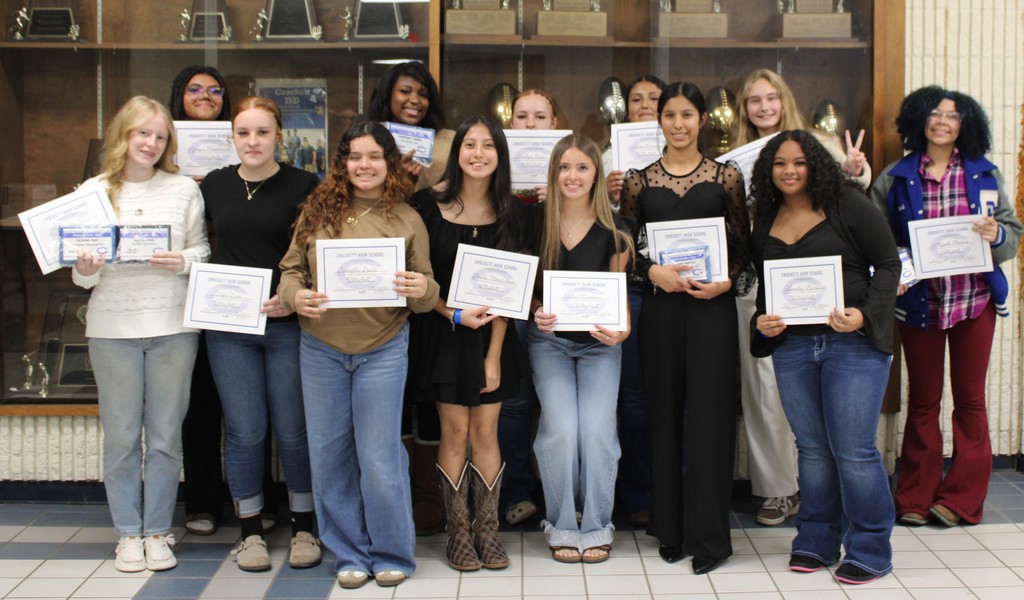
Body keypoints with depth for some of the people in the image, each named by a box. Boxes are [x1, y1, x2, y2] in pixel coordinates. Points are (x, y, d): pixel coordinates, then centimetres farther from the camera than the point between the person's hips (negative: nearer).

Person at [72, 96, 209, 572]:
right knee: (121, 435, 7)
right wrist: (85, 271, -16)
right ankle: (128, 532, 19)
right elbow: (81, 275, 5)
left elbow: (204, 249, 7)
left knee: (166, 435, 6)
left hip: (173, 325, 0)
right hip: (112, 327, 0)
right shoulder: (94, 191, 4)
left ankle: (158, 531, 18)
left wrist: (185, 261, -13)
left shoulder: (184, 189, 5)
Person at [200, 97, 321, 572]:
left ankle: (303, 528, 20)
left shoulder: (304, 187, -3)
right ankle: (250, 531, 19)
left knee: (293, 430, 4)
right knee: (245, 431, 6)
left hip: (288, 325, -2)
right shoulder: (213, 186, 7)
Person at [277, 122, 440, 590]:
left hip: (383, 349, -2)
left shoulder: (407, 219, 1)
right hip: (320, 348, 2)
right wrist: (295, 296, -14)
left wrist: (421, 290, -21)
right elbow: (290, 269, 6)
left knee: (380, 457, 2)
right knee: (328, 455, 8)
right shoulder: (317, 210, 3)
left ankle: (392, 555, 20)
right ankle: (350, 554, 23)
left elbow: (427, 293, 2)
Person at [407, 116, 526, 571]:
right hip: (442, 330, -2)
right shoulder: (430, 203, -7)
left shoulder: (508, 211, -1)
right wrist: (456, 315, -15)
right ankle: (458, 531, 10)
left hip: (492, 332, 2)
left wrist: (493, 354, -7)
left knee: (485, 432, 2)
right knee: (455, 432, -1)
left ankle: (487, 529, 12)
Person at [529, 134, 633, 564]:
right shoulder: (536, 222, -6)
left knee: (597, 430, -11)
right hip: (550, 340, 0)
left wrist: (622, 330, -20)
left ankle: (596, 527, 9)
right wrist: (536, 313, -17)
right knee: (560, 430, -13)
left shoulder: (612, 231, -7)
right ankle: (561, 527, 6)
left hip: (599, 342, 0)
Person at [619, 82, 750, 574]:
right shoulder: (640, 180, 6)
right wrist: (654, 272, -12)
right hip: (659, 307, 1)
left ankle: (709, 534, 7)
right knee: (665, 413, 6)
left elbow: (742, 244, 5)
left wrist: (726, 281, -12)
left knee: (709, 414, -2)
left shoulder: (726, 176, 4)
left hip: (711, 306, -1)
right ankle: (671, 527, 18)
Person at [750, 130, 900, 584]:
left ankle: (869, 550, 10)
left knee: (853, 449, -4)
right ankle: (816, 543, 22)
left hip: (854, 343, -5)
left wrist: (865, 314, -16)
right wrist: (762, 322, 1)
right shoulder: (766, 220, 12)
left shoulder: (848, 205, -3)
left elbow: (887, 263, -3)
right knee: (812, 447, 11)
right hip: (791, 346, 5)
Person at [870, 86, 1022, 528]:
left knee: (970, 399, 6)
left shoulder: (985, 174, 6)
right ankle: (916, 496, 17)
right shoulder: (895, 178, 1)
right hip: (919, 301, -1)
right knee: (923, 400, 7)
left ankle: (962, 497, 17)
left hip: (974, 300, 1)